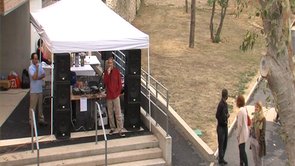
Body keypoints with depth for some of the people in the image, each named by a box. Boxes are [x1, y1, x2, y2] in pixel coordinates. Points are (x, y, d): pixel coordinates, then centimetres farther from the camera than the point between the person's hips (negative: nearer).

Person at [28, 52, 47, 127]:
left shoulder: (40, 65, 6)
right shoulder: (31, 68, -14)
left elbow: (43, 75, 5)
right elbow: (34, 77, -24)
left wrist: (38, 78, -11)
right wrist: (37, 68, -28)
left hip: (40, 89, 7)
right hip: (34, 90, -7)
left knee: (40, 106, 17)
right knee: (33, 107, -2)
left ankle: (41, 120, 28)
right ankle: (31, 122, 3)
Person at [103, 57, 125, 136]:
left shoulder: (117, 71, -4)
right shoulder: (106, 72, 3)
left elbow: (120, 83, -2)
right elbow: (105, 83, -9)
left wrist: (118, 93, -8)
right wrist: (107, 73, -18)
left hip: (116, 95, -3)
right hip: (108, 95, 3)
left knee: (118, 114, -3)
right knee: (110, 113, 11)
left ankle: (120, 130, -1)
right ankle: (112, 128, 23)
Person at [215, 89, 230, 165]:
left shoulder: (225, 103, 10)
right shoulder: (221, 104, -19)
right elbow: (217, 116, -19)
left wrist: (227, 116, -4)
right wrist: (226, 117, -14)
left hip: (225, 126, 9)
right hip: (221, 127, -9)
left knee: (225, 143, 13)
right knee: (221, 144, -2)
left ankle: (222, 159, 23)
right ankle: (220, 160, 7)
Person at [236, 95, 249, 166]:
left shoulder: (240, 111, -23)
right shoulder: (244, 109, 4)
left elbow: (240, 124, -22)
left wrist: (237, 135, -12)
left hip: (242, 133, -9)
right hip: (245, 131, 9)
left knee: (242, 150, -4)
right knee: (241, 149, 20)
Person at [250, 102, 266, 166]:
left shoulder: (262, 119, -15)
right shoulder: (254, 117, 7)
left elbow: (263, 131, -16)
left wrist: (261, 141, -19)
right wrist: (250, 137, 12)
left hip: (258, 140, -7)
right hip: (252, 139, 7)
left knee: (258, 157, 6)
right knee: (254, 156, 16)